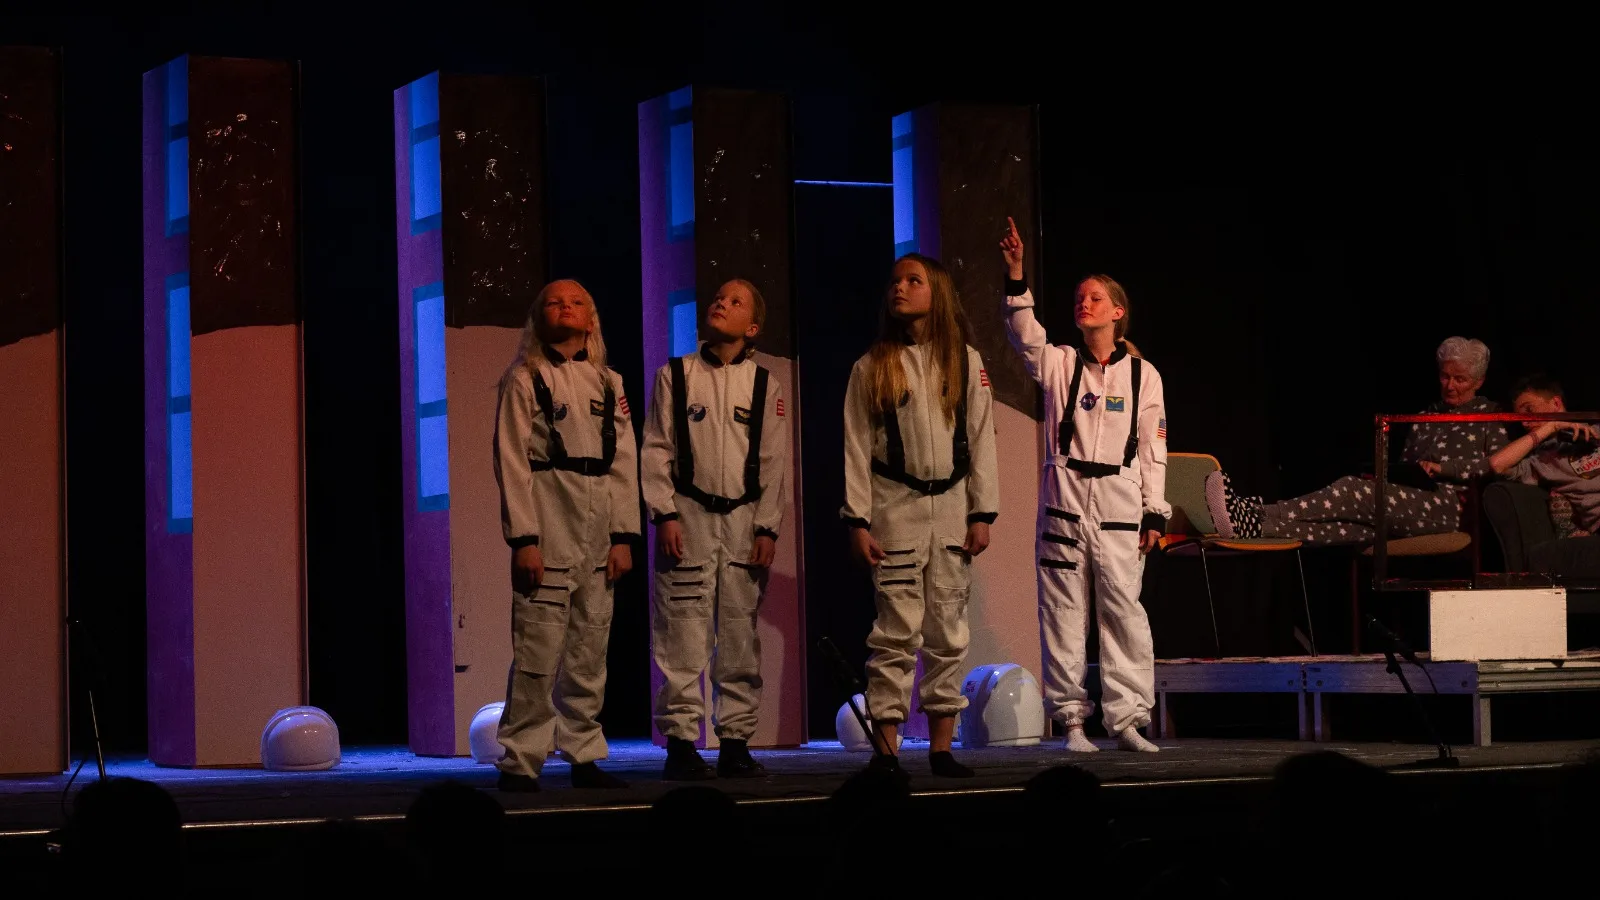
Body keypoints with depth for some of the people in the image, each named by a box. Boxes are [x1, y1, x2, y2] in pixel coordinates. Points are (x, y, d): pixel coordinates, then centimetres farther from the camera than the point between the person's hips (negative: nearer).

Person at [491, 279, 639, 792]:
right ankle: (519, 762, -4)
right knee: (539, 648, -9)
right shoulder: (525, 380, 3)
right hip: (547, 523, -5)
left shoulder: (609, 384, 17)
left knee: (590, 649, 6)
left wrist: (624, 536, 4)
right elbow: (512, 461, -3)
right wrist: (523, 538, -11)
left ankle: (584, 756, 13)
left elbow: (625, 461, 13)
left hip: (598, 530, 5)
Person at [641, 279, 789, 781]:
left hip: (744, 521, 2)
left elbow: (774, 463, 7)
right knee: (683, 634, -7)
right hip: (688, 516, -2)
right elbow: (656, 451, 2)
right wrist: (664, 515, -7)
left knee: (740, 636, 4)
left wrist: (767, 528, -1)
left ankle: (736, 742, 10)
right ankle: (680, 744, -4)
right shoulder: (675, 376, 5)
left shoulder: (764, 386, 8)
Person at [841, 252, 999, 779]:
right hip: (896, 504, -2)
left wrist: (982, 513, -1)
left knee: (948, 631, 2)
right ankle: (885, 750, -6)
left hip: (952, 506, 2)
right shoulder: (872, 368, 4)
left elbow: (981, 438, 6)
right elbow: (857, 447, 2)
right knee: (898, 628, -8)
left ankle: (942, 748, 7)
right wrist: (858, 521, -6)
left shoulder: (965, 362, 7)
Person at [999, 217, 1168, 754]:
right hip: (1063, 499, 1)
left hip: (1119, 505, -1)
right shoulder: (1059, 365, 9)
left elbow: (1153, 448, 6)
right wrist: (1016, 276, -22)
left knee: (1123, 608, -5)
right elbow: (1025, 335, -10)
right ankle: (1071, 718, 4)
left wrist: (1154, 514, 2)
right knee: (1063, 610, 0)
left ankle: (1126, 719, 0)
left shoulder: (1142, 374, 7)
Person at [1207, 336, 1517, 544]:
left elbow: (1498, 463, -1)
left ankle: (1256, 517, -45)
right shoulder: (1427, 415, 31)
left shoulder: (1490, 414, 13)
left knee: (1351, 490, -30)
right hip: (1410, 506, 5)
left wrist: (1440, 467, -9)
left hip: (1450, 507, -5)